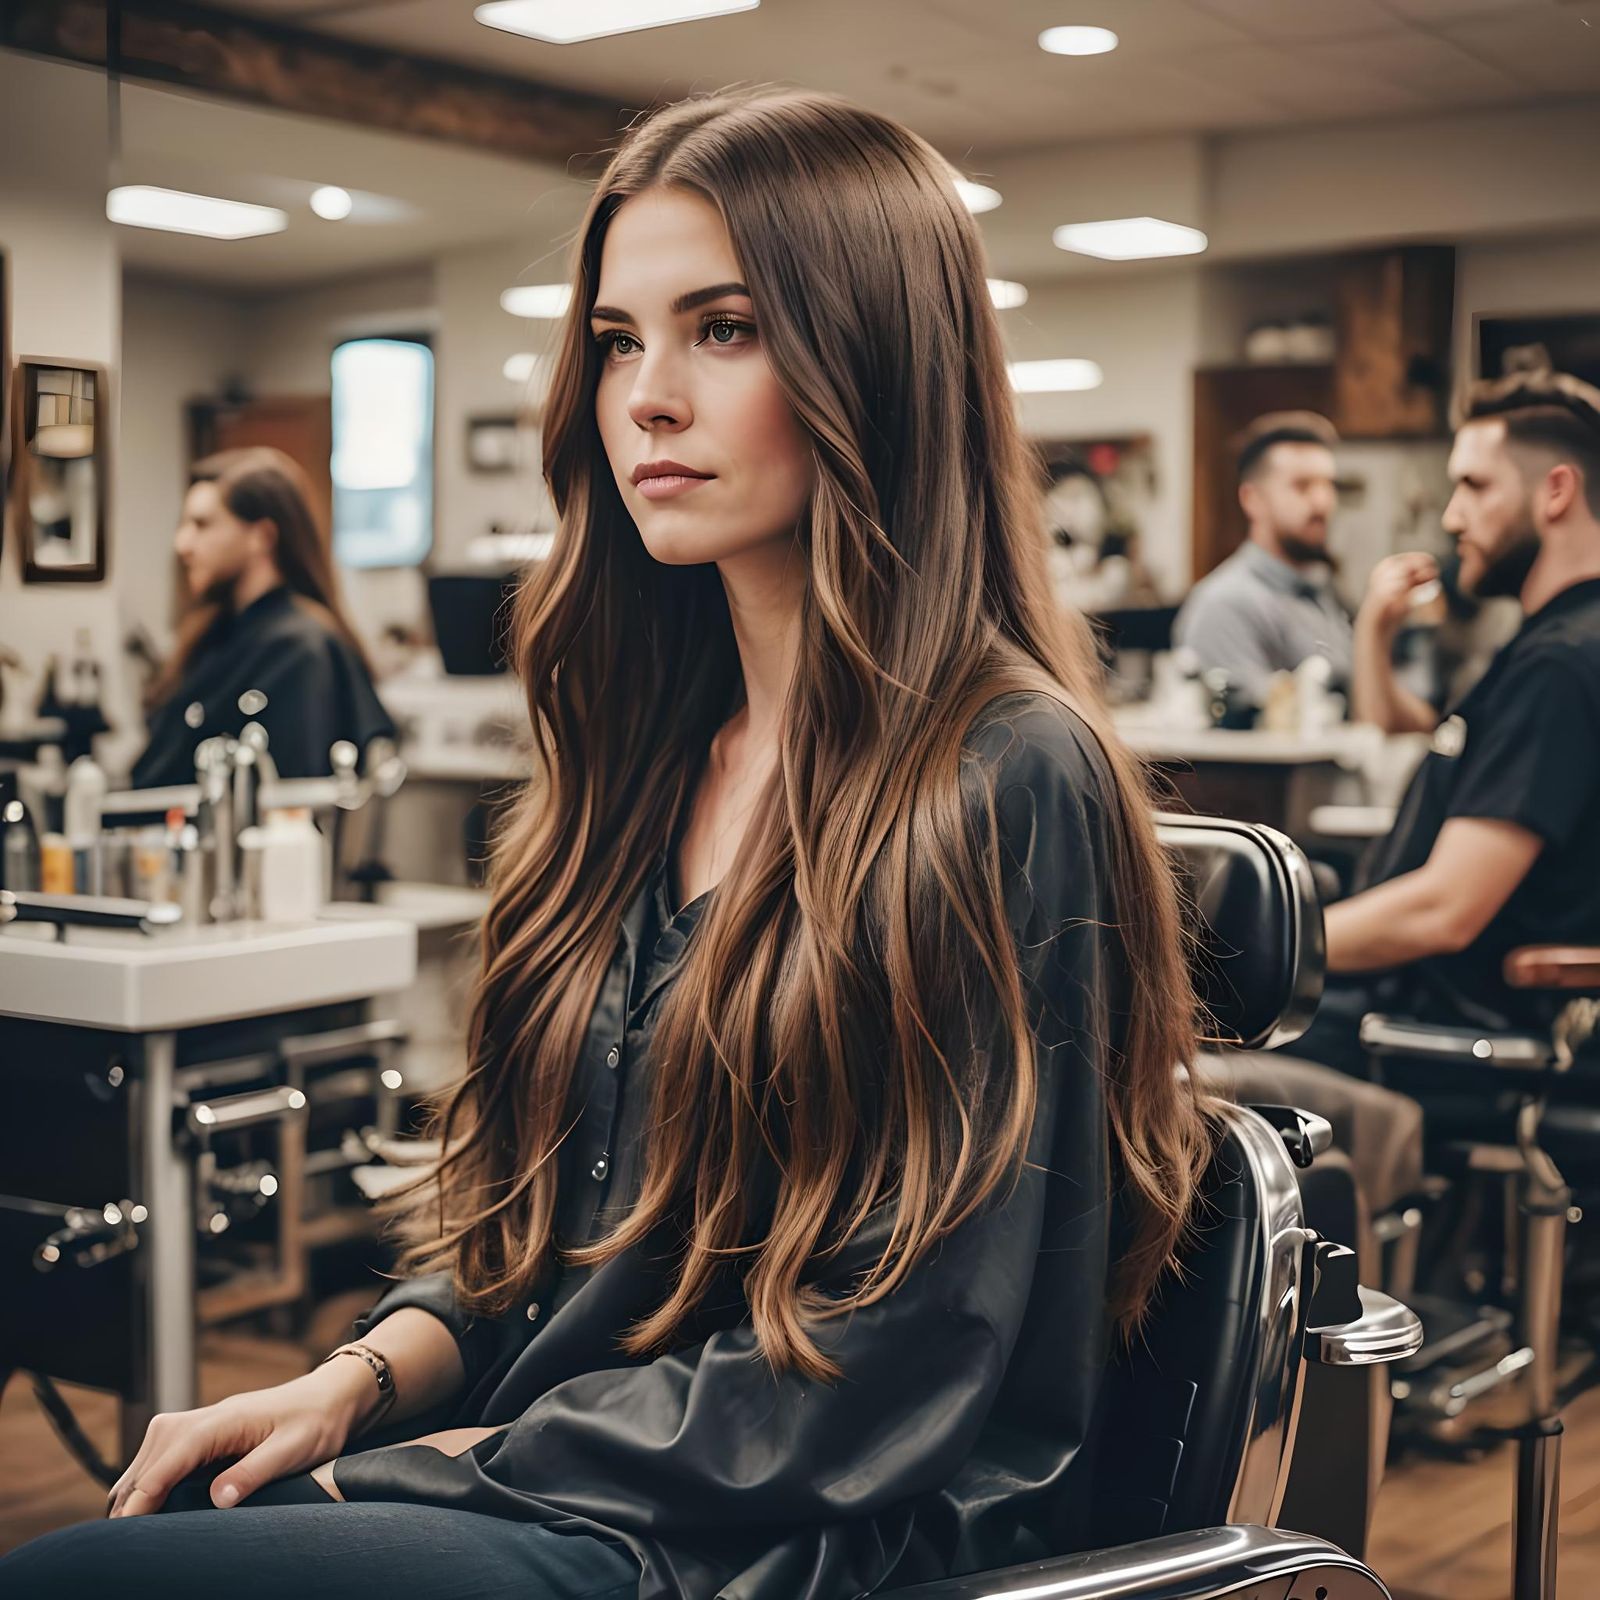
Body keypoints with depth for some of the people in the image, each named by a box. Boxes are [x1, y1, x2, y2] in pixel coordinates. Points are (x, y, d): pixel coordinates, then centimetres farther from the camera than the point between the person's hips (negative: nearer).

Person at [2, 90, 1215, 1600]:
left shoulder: (1009, 782, -14)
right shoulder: (658, 753, 10)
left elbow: (898, 1371, -15)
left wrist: (495, 1457, -9)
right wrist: (364, 1376, -2)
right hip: (532, 1463, 7)